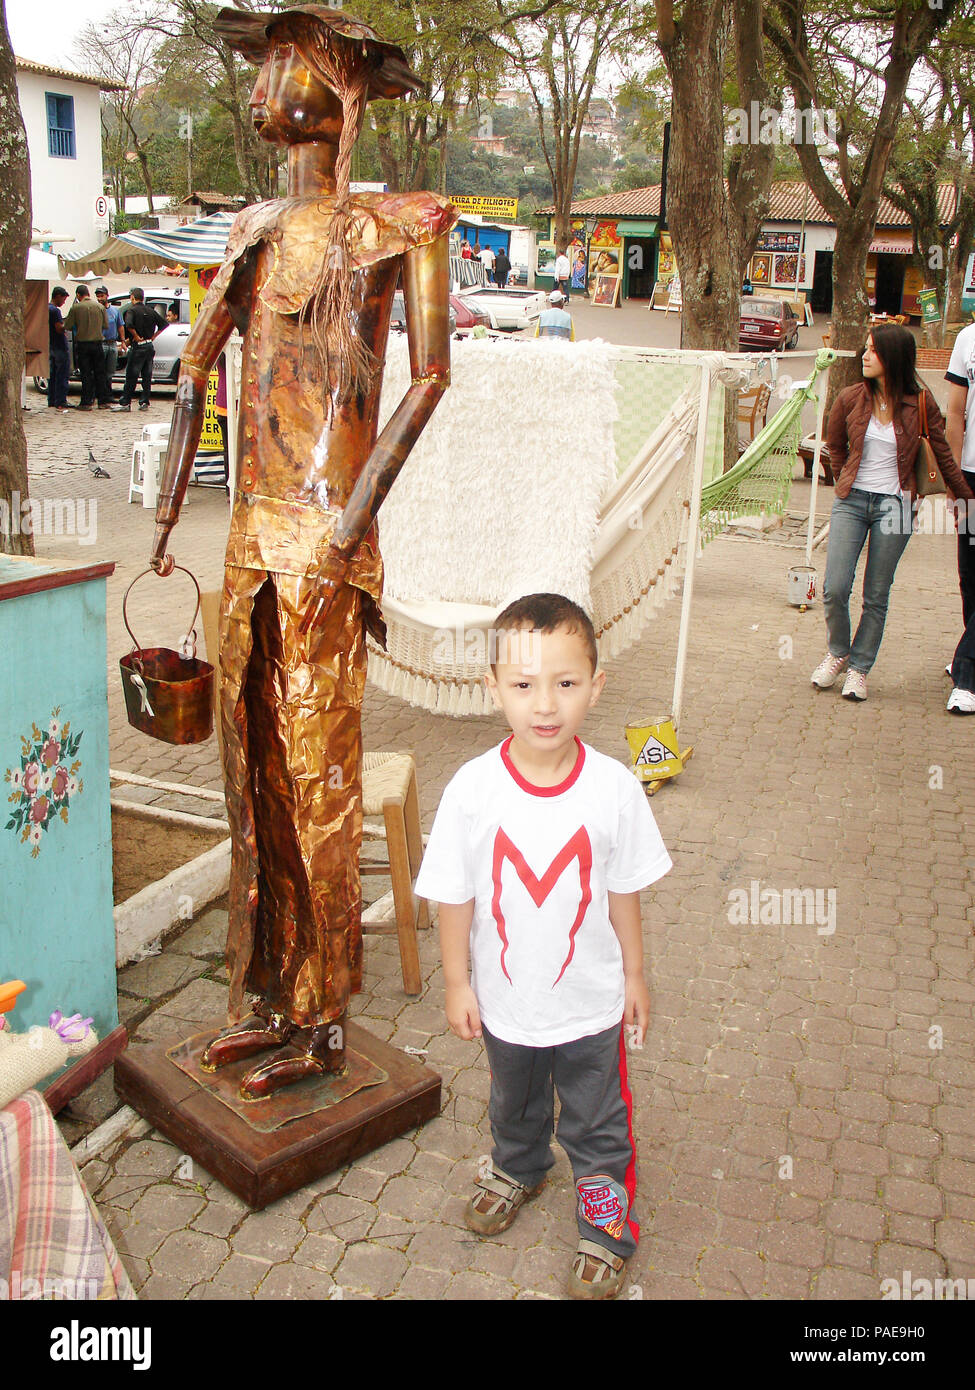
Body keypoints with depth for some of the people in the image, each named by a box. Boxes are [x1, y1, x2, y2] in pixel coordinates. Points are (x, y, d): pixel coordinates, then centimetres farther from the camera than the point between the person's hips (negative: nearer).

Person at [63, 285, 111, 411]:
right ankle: (104, 401, 10)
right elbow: (106, 325, 8)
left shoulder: (76, 308, -7)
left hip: (82, 344, -2)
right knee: (100, 373, 10)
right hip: (97, 343, 2)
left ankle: (87, 402, 3)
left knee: (86, 374, 2)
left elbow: (67, 327, -3)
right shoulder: (100, 307, 1)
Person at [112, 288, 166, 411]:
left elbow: (129, 324, -27)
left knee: (131, 376, -3)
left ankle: (125, 402, -1)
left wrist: (136, 336, -14)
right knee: (147, 376, 10)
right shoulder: (151, 311, 9)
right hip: (150, 346, 6)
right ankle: (145, 402, 11)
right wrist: (153, 336, 11)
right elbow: (163, 324, 13)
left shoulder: (132, 310, -9)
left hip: (137, 347, -6)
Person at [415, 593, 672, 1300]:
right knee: (514, 1105, 30)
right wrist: (458, 982, -4)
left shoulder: (614, 787, -21)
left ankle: (607, 1230, 44)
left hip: (590, 1002, -1)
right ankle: (518, 1169, 61)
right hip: (504, 1000, 2)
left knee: (598, 1124, 19)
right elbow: (455, 895, -10)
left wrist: (634, 974, 1)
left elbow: (624, 890, -7)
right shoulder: (472, 789, -22)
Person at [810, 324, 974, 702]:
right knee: (835, 588, -6)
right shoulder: (849, 399, 0)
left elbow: (943, 455, 7)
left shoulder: (920, 404, -3)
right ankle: (837, 653, 19)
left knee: (877, 596, 3)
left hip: (894, 506, -1)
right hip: (851, 501, 1)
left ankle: (859, 668, 19)